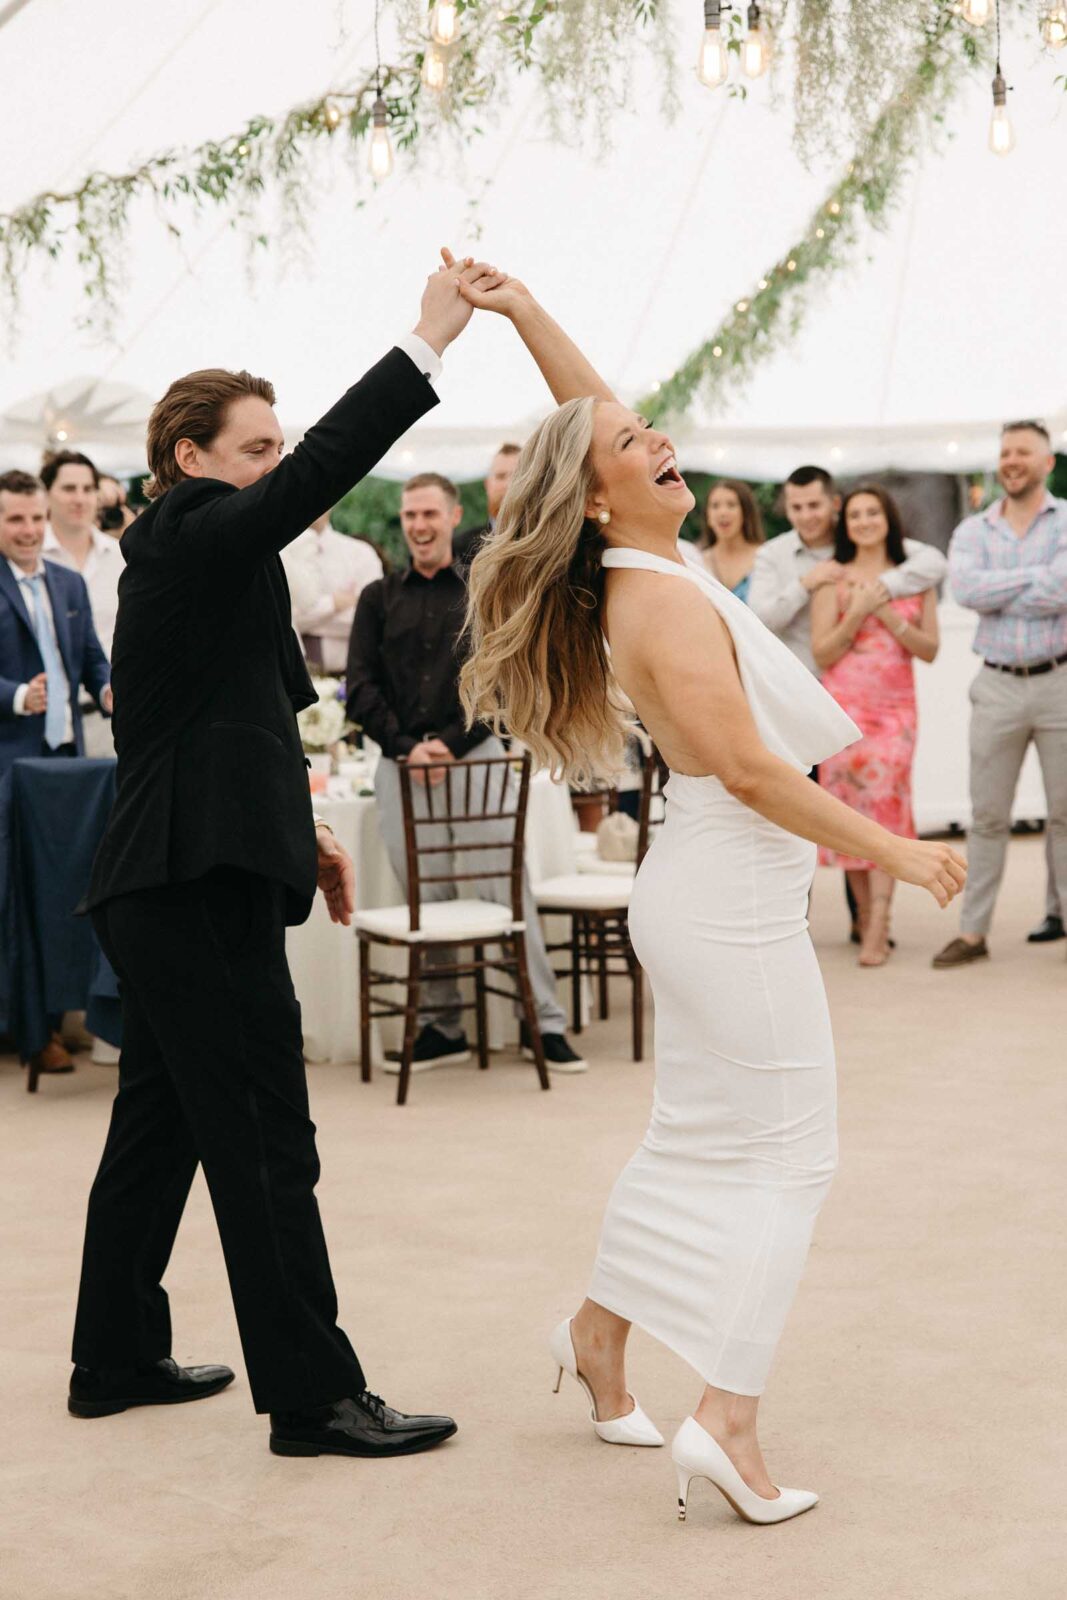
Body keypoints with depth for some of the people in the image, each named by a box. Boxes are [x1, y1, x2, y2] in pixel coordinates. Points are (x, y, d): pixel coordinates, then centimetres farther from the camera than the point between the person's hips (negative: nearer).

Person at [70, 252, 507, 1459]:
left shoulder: (179, 557, 18)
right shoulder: (193, 538, -11)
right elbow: (319, 474, -26)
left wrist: (296, 833, 21)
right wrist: (426, 344, -25)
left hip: (167, 890, 11)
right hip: (201, 889, -11)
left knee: (158, 1128, 17)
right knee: (265, 1145, -5)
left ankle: (115, 1360, 28)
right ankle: (313, 1398, 1)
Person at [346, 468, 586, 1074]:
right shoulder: (379, 598, 13)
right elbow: (361, 688, 6)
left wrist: (449, 744, -11)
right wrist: (407, 746, -8)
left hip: (475, 756, -2)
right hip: (401, 762, 2)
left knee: (508, 885, -7)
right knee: (424, 899, 2)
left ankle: (545, 1022, -4)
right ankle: (442, 1025, 9)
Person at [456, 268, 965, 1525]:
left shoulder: (643, 571, 7)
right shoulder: (665, 602, -19)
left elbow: (592, 416, 18)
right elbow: (747, 767, -23)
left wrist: (523, 312, 10)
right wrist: (892, 850, -20)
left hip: (706, 895, 9)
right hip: (735, 901, -9)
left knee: (697, 1136, 19)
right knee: (780, 1158, -5)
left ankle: (600, 1334, 32)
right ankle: (727, 1422, -7)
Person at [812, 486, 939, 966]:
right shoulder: (834, 578, 5)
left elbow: (930, 648, 4)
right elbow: (822, 653, 0)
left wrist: (887, 615, -8)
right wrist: (858, 613, -12)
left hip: (896, 709, 0)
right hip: (844, 706, 0)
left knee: (884, 801, -12)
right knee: (850, 810, -2)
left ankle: (877, 933, -17)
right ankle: (867, 917, 11)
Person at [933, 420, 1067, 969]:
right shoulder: (972, 530, 8)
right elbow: (966, 589, -12)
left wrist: (997, 596, -9)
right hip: (997, 686, 2)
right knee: (987, 815, 5)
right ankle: (972, 933, 10)